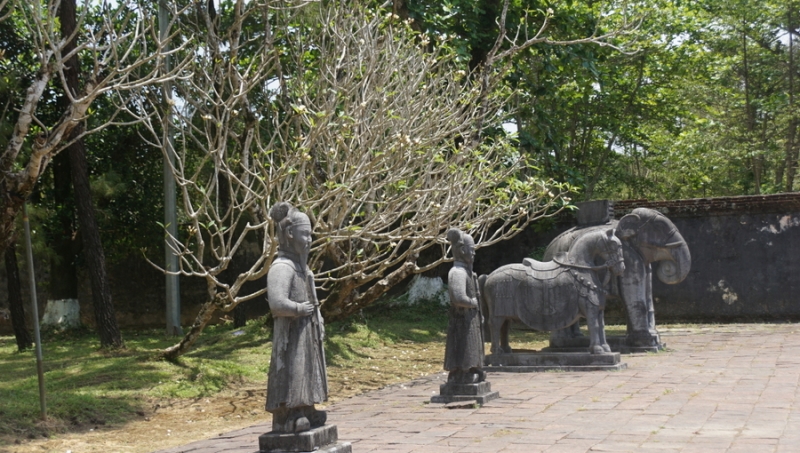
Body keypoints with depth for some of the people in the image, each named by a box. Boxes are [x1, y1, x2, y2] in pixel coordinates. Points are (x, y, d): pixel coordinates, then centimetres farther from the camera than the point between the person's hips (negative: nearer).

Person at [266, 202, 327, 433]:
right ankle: (287, 418, 1)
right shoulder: (282, 267, -19)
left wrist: (319, 324, 11)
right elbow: (277, 303, -31)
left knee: (306, 374, 16)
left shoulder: (301, 265, 13)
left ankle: (305, 413, 26)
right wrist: (300, 309, -19)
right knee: (290, 375, -5)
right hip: (291, 334, -10)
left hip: (307, 334, 10)